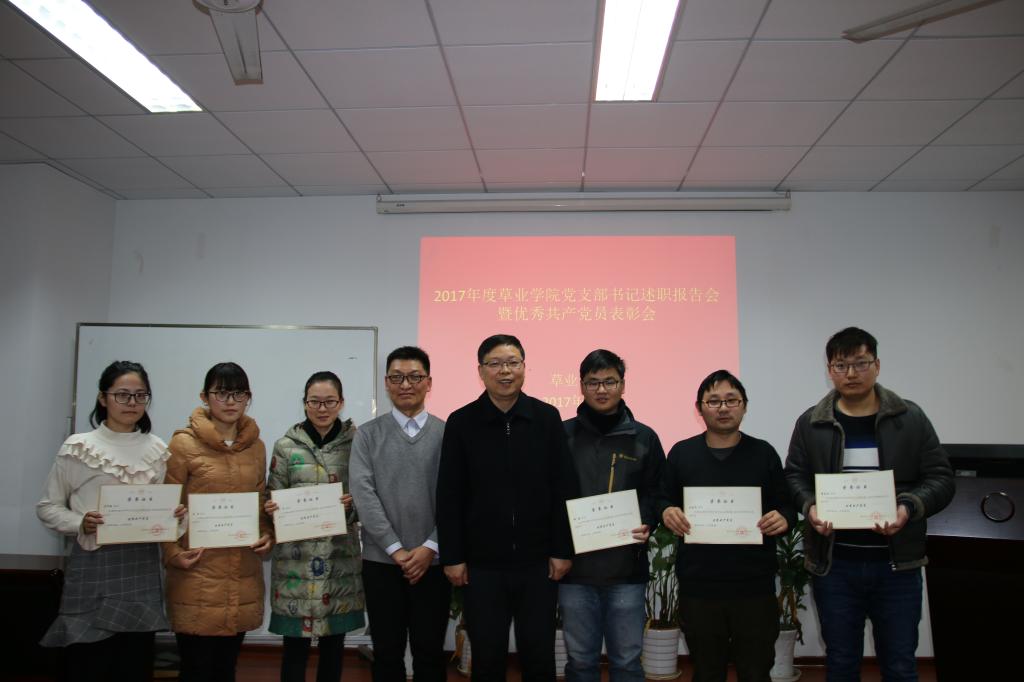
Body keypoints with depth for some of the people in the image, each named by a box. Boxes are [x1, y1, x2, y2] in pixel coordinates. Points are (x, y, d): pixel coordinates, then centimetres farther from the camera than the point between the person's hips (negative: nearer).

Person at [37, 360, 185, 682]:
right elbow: (47, 507, 2)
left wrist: (175, 515, -7)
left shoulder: (158, 450, 6)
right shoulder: (78, 447, -3)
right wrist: (80, 523, -16)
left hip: (142, 568, 3)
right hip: (93, 566, -3)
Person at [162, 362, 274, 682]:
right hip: (197, 574, -4)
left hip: (243, 574, 4)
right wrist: (173, 554, -13)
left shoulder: (256, 446, 8)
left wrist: (267, 535, 0)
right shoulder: (184, 443, -6)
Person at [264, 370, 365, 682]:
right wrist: (271, 510, -17)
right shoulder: (286, 446, 0)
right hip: (296, 557, -1)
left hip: (341, 557, 1)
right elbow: (273, 500, 4)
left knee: (333, 643, 11)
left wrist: (352, 505, -15)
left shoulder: (357, 443, 1)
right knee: (295, 644, 4)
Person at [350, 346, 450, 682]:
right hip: (381, 561, 0)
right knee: (387, 653, 10)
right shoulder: (368, 434, 3)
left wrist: (430, 547, -11)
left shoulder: (447, 434, 2)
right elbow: (363, 494, -5)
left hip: (433, 561, 0)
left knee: (430, 653, 9)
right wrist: (396, 549, -11)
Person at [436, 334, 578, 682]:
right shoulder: (461, 423, -2)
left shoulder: (547, 418, 0)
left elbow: (564, 489, 0)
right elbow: (449, 496, -1)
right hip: (482, 563, 0)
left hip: (538, 562, 1)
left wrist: (563, 550, -3)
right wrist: (452, 557, -4)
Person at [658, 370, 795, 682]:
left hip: (755, 586, 0)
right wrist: (667, 512, -13)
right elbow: (664, 500, 9)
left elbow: (787, 506, 6)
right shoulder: (681, 453, 4)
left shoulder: (764, 453, 4)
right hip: (698, 587, 1)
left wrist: (784, 519, -16)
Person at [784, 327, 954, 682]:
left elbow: (941, 478, 2)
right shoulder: (811, 423, 2)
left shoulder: (911, 418, 1)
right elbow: (794, 476, 6)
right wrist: (810, 507, -14)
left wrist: (909, 508, -17)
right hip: (833, 564, 1)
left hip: (897, 564, 0)